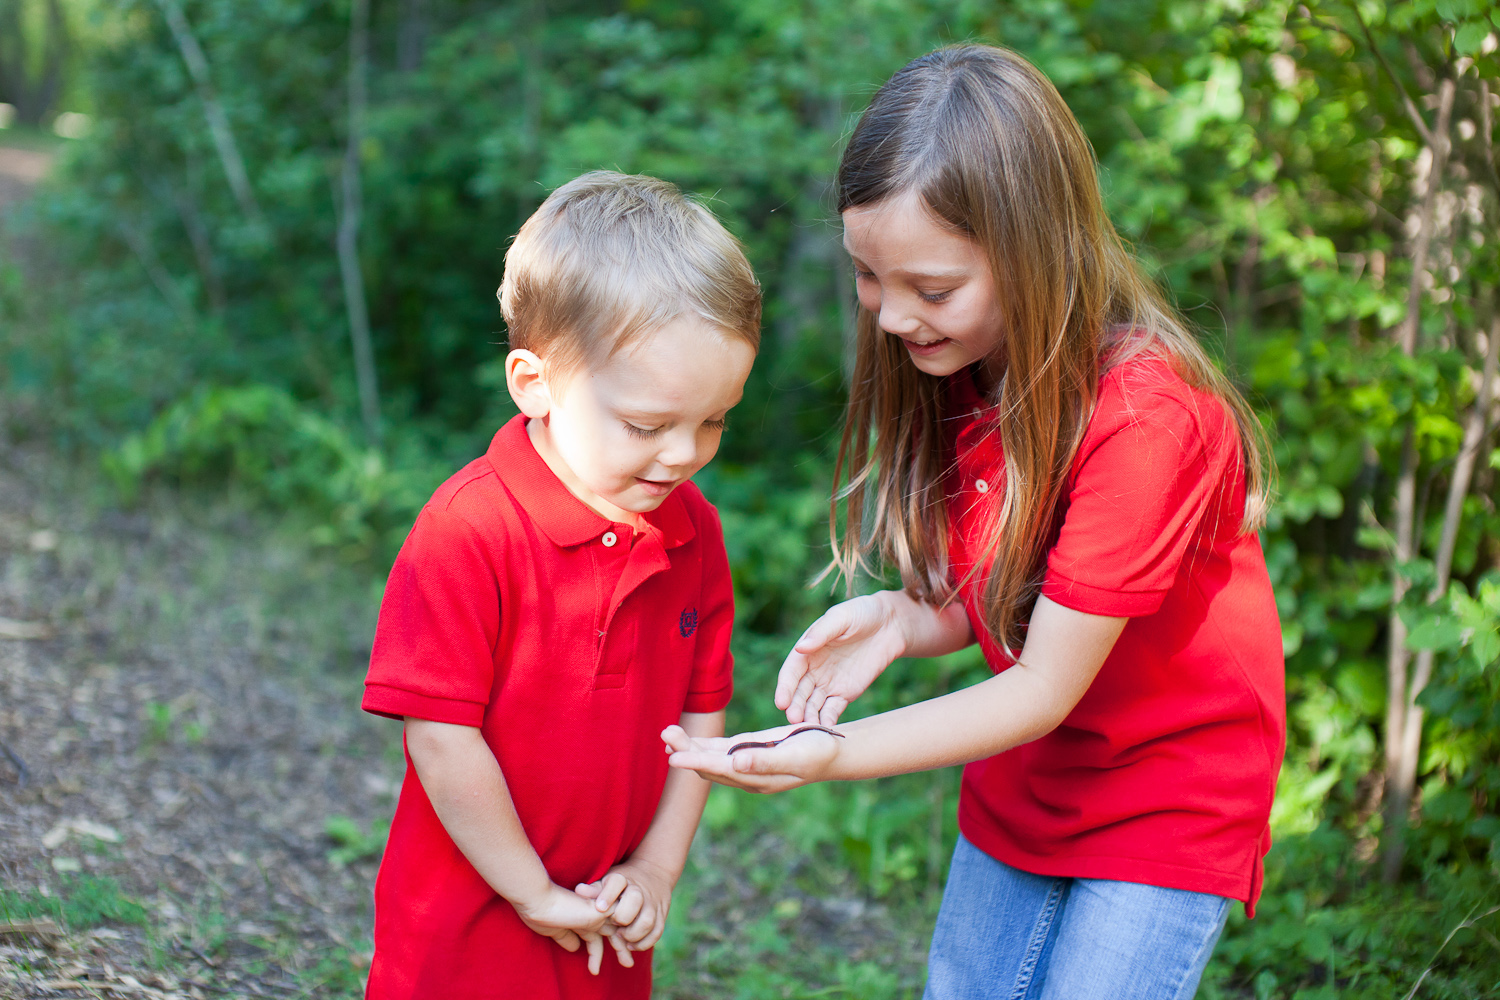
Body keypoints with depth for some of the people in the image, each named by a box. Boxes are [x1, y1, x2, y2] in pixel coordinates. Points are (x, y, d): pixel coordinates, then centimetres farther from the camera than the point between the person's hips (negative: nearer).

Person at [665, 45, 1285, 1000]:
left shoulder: (1145, 417, -29)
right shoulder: (957, 367, -7)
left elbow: (1044, 686, -24)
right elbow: (988, 598, 1)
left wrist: (835, 757, -34)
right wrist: (903, 618, -21)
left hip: (1167, 804, -6)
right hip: (1022, 790, 6)